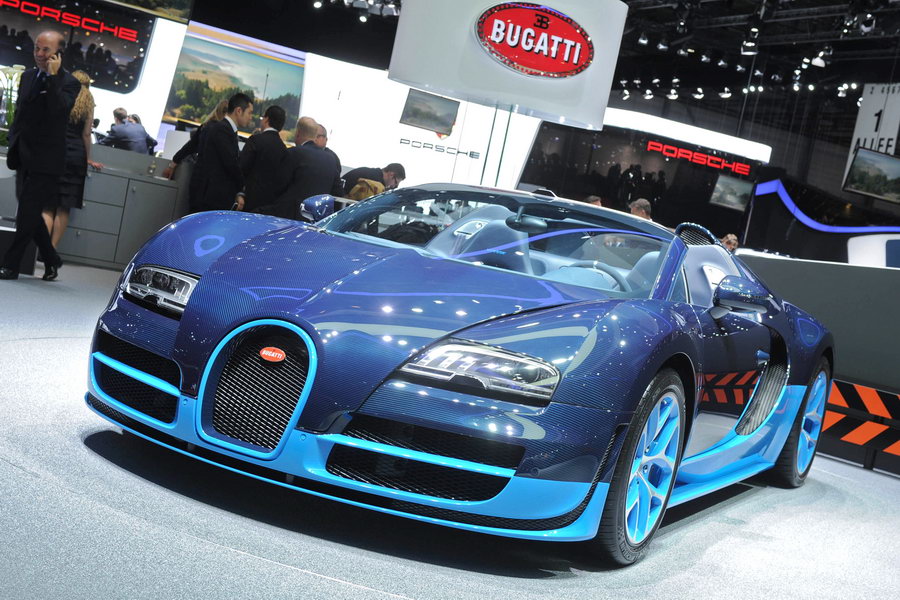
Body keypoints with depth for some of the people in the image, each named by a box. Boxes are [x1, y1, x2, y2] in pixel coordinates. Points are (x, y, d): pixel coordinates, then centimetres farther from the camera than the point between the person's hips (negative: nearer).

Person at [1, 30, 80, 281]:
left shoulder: (69, 83, -8)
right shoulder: (27, 76, 13)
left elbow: (58, 110, -27)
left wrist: (53, 76, -25)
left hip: (45, 160, -7)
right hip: (23, 157, 7)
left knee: (27, 213, -7)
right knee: (30, 214, 11)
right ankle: (51, 261, 24)